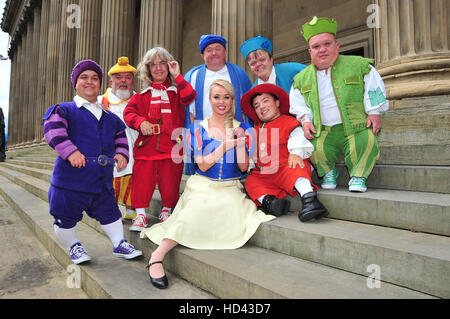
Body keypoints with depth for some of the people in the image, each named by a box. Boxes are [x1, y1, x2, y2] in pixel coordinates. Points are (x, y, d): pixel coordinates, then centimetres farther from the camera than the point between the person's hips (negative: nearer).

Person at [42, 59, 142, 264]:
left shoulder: (109, 117, 15)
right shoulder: (65, 110, -2)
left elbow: (120, 135, 24)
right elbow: (53, 128, -17)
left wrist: (121, 153, 7)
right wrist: (70, 150, -28)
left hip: (102, 180, 4)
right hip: (71, 177, -4)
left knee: (109, 212, 13)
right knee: (66, 216, 9)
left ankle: (119, 244, 28)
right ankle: (73, 246, 34)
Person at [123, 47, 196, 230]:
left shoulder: (176, 91, 13)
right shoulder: (142, 95, 16)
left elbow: (190, 97, -9)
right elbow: (128, 112, 7)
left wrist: (177, 76, -8)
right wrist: (140, 122, -13)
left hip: (172, 145, -1)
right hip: (146, 145, 1)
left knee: (170, 181, 4)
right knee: (142, 180, 0)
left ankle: (167, 212, 26)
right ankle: (140, 215, 14)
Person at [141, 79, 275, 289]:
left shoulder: (241, 128, 8)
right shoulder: (198, 128, 4)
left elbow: (244, 167, 4)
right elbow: (203, 165, -4)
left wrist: (240, 143, -11)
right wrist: (225, 145, -14)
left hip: (230, 188, 3)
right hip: (203, 185, -2)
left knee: (230, 209, -29)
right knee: (199, 208, -32)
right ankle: (158, 255, -22)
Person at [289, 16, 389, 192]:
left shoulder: (359, 65, 7)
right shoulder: (302, 78, 13)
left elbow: (374, 92, 11)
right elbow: (299, 105, 19)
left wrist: (374, 113, 1)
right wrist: (306, 121, 4)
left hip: (356, 128, -1)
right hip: (323, 131, 2)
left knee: (366, 140, -32)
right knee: (315, 145, -28)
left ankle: (358, 176, -4)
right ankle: (328, 172, 6)